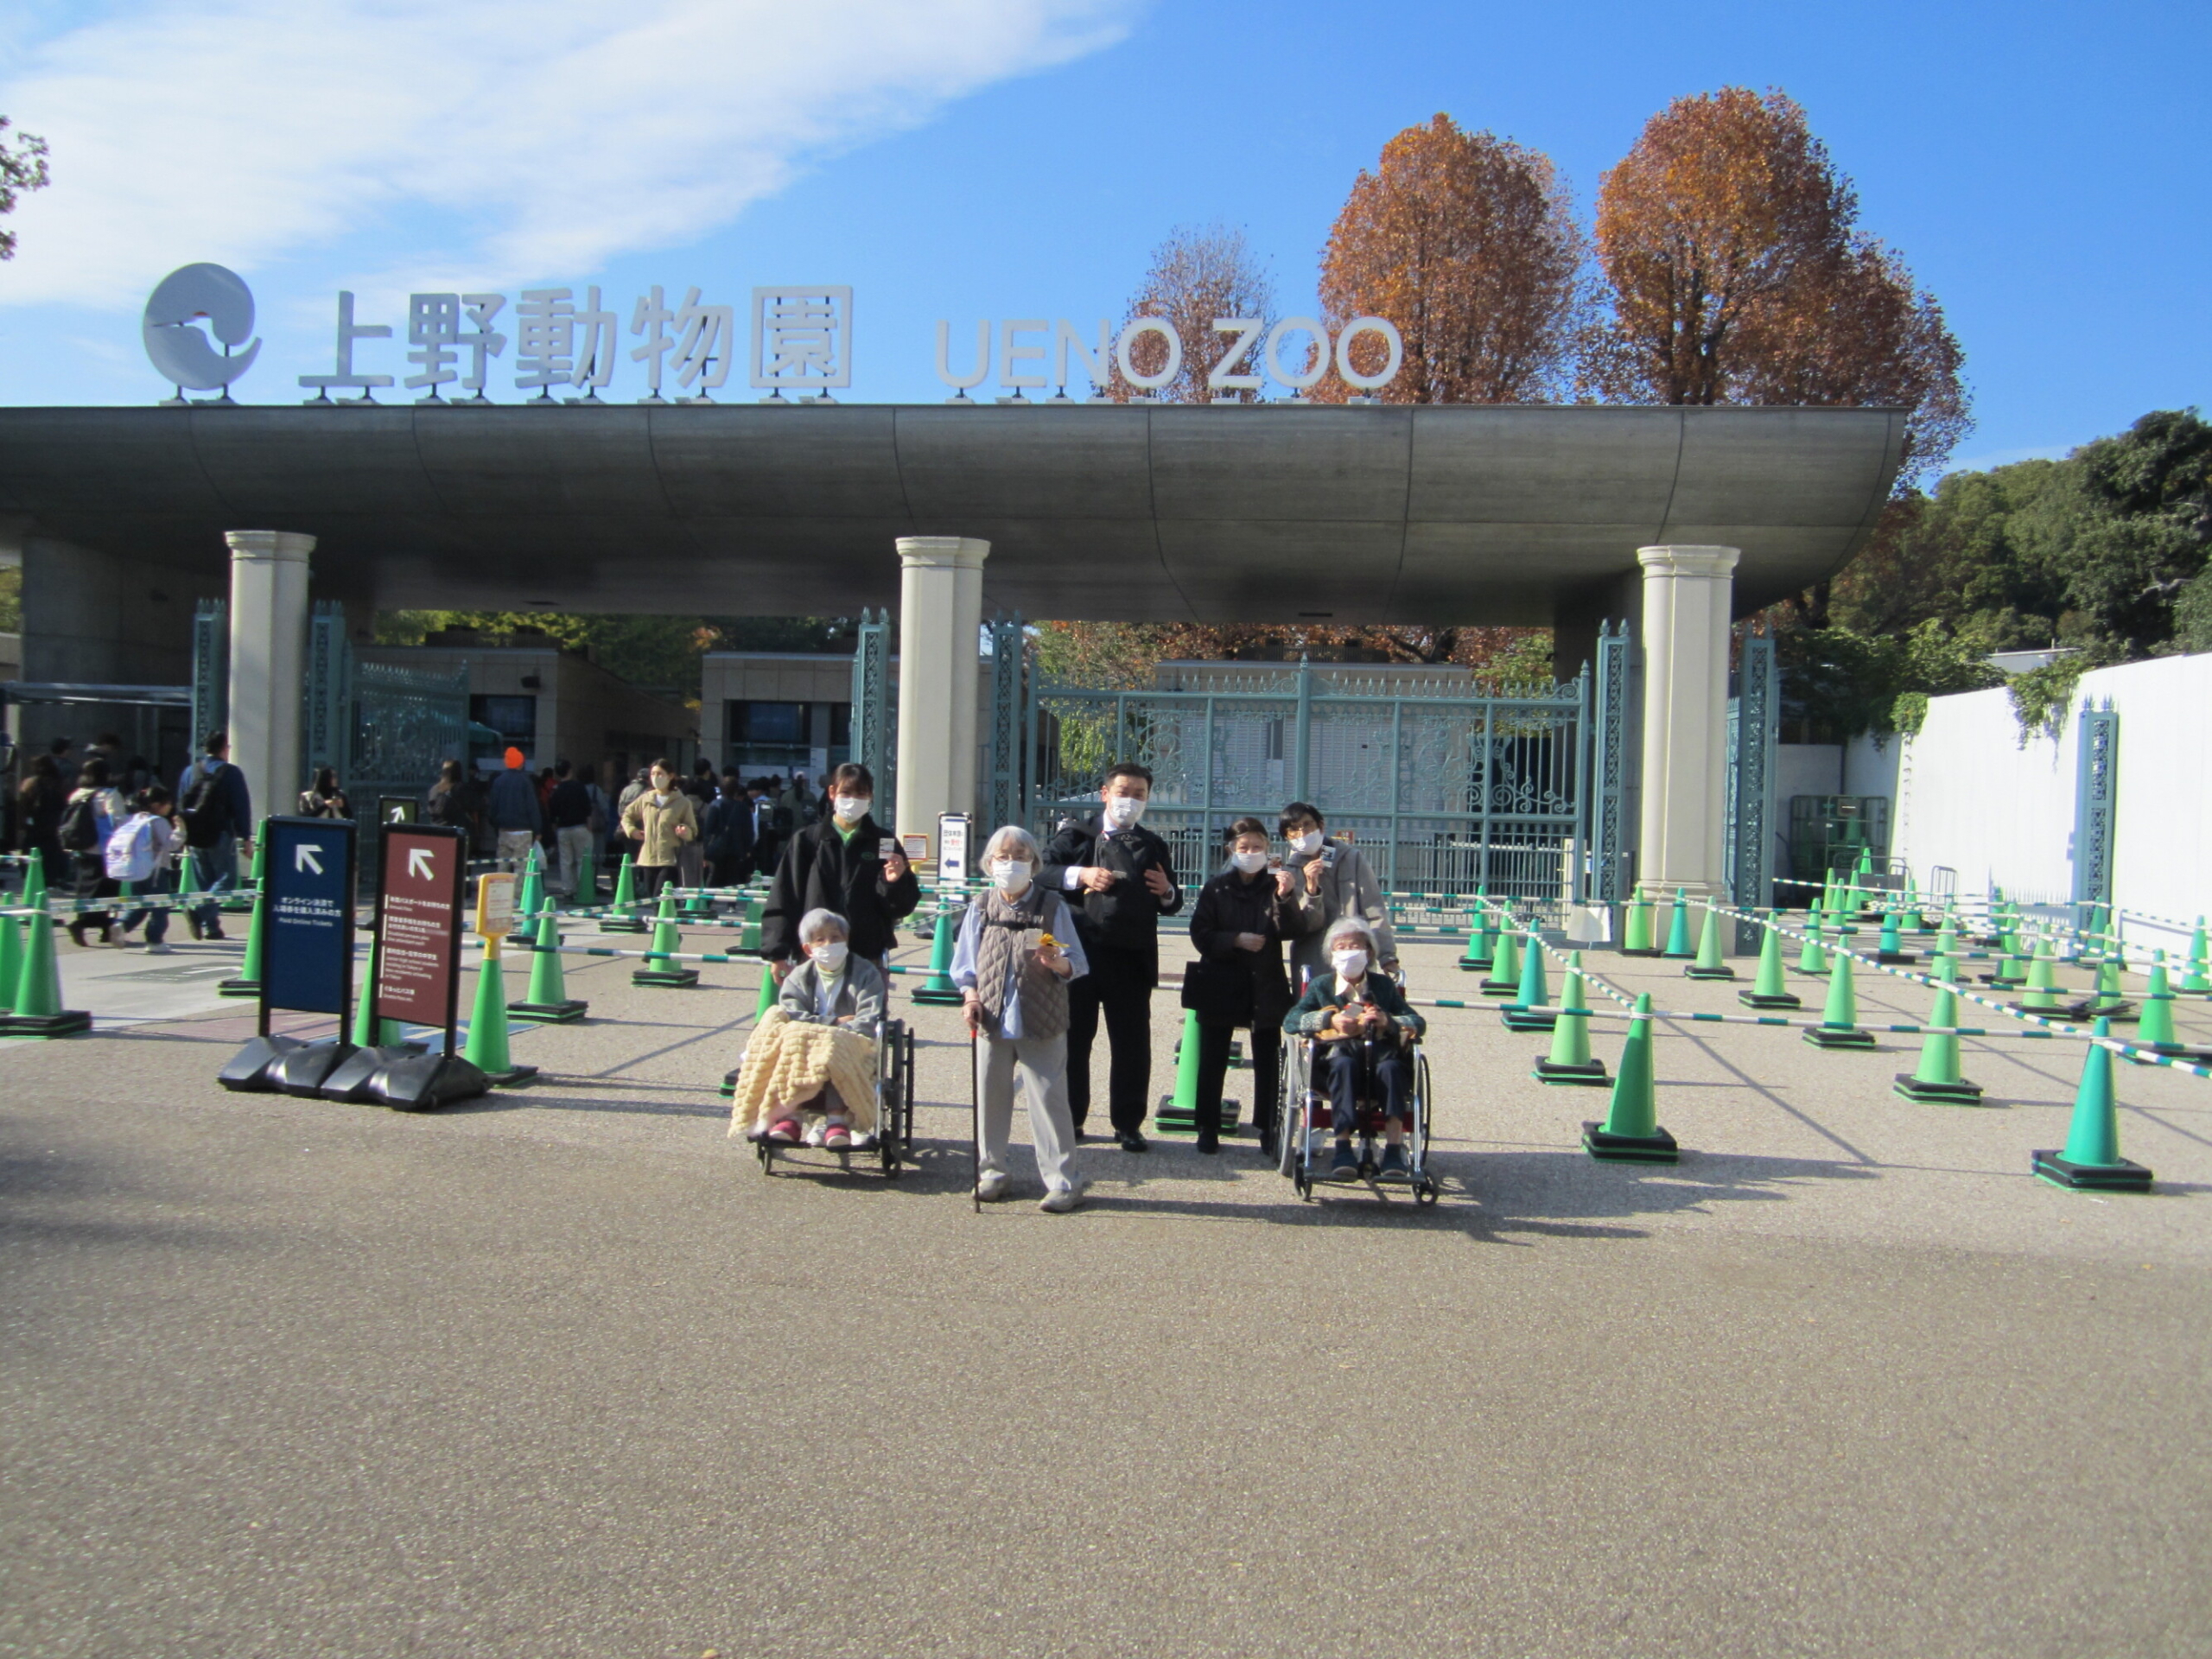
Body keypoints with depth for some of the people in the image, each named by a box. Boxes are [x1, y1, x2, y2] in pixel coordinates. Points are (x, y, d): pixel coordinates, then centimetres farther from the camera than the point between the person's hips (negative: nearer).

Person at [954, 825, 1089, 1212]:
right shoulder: (980, 908, 6)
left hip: (1042, 1022, -3)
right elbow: (966, 963, 12)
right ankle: (991, 1170, 25)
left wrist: (1057, 963, -21)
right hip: (992, 1020, 3)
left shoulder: (1053, 906, 0)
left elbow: (1076, 965, 1)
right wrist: (970, 996, -5)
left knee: (1048, 1099, -2)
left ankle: (1062, 1181, 4)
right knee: (990, 1096, 10)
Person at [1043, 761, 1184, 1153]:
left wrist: (1167, 892, -5)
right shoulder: (1076, 836, 8)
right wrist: (1080, 875, -19)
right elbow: (1044, 873, -3)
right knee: (1074, 1037, 6)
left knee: (1132, 1043, 2)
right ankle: (1070, 1118, 18)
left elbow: (1171, 904, 18)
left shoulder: (1154, 847, 16)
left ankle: (1128, 1124, 12)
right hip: (1080, 953, -1)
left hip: (1132, 958, 2)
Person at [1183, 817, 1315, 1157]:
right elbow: (1200, 935, -1)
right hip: (1221, 986, 0)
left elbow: (1293, 931, -9)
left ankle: (1268, 1132, 10)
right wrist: (1236, 940, -14)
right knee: (1212, 1062, 4)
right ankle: (1208, 1130, 13)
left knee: (1268, 1063, 2)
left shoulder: (1275, 887, 3)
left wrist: (1286, 899, -26)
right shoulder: (1215, 889, 3)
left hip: (1266, 988, 0)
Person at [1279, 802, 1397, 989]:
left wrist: (1387, 956, -5)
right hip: (1312, 972, 1)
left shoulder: (1351, 858, 5)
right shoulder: (1290, 871, 7)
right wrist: (1311, 889, -17)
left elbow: (1374, 911, 2)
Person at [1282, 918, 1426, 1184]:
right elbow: (1290, 1021, 3)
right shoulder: (1321, 985, 17)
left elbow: (1418, 1023, 11)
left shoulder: (1383, 985, 19)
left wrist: (1388, 1021, -9)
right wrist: (1330, 1019, -11)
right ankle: (1343, 1150, -41)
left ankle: (1394, 1152, -38)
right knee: (1343, 1063, -36)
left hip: (1379, 1054, 1)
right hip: (1338, 1054, -1)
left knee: (1391, 1067, -34)